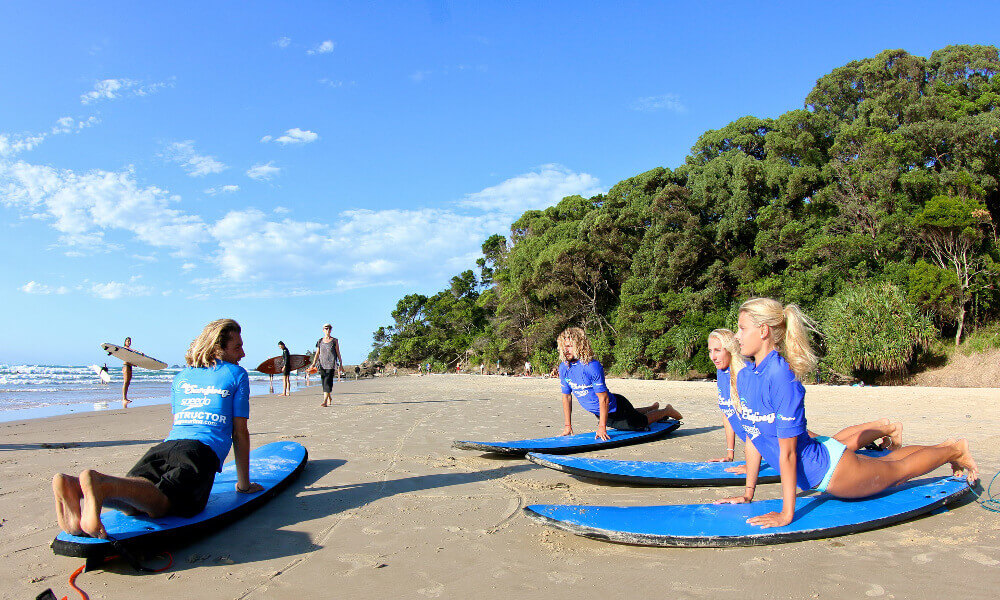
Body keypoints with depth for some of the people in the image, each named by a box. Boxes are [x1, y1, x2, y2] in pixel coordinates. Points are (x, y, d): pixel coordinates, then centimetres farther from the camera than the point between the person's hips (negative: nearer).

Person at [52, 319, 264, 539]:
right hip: (202, 452, -6)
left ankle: (75, 488, -42)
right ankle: (102, 485, -54)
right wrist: (244, 485, 19)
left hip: (165, 446, 6)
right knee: (158, 503, -27)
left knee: (132, 504, -16)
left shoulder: (181, 376, 31)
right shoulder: (237, 374, 15)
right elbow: (240, 434, 12)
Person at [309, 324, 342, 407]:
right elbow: (317, 354, 9)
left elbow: (338, 353, 6)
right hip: (322, 364, 4)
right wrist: (313, 363, -2)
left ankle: (325, 401, -21)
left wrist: (340, 363, 6)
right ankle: (330, 399, 26)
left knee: (328, 382, -15)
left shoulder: (334, 341, 4)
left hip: (331, 364, -4)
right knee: (324, 382, 7)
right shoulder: (320, 341, 12)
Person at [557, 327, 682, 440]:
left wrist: (602, 427, -32)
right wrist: (568, 425, -6)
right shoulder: (563, 367, -13)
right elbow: (566, 396, -5)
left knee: (641, 422, 16)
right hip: (597, 412, 7)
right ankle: (652, 408, 58)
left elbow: (604, 398, -31)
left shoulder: (593, 366, -33)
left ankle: (666, 411, 43)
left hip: (615, 407, -7)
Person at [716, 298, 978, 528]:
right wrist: (748, 493, 5)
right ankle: (943, 447, 53)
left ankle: (955, 451, 43)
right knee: (883, 463, 29)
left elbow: (788, 451, -30)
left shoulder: (782, 376, -32)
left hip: (827, 469, -7)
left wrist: (787, 514, -25)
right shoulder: (745, 376, -7)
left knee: (897, 470, 19)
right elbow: (752, 437, 1)